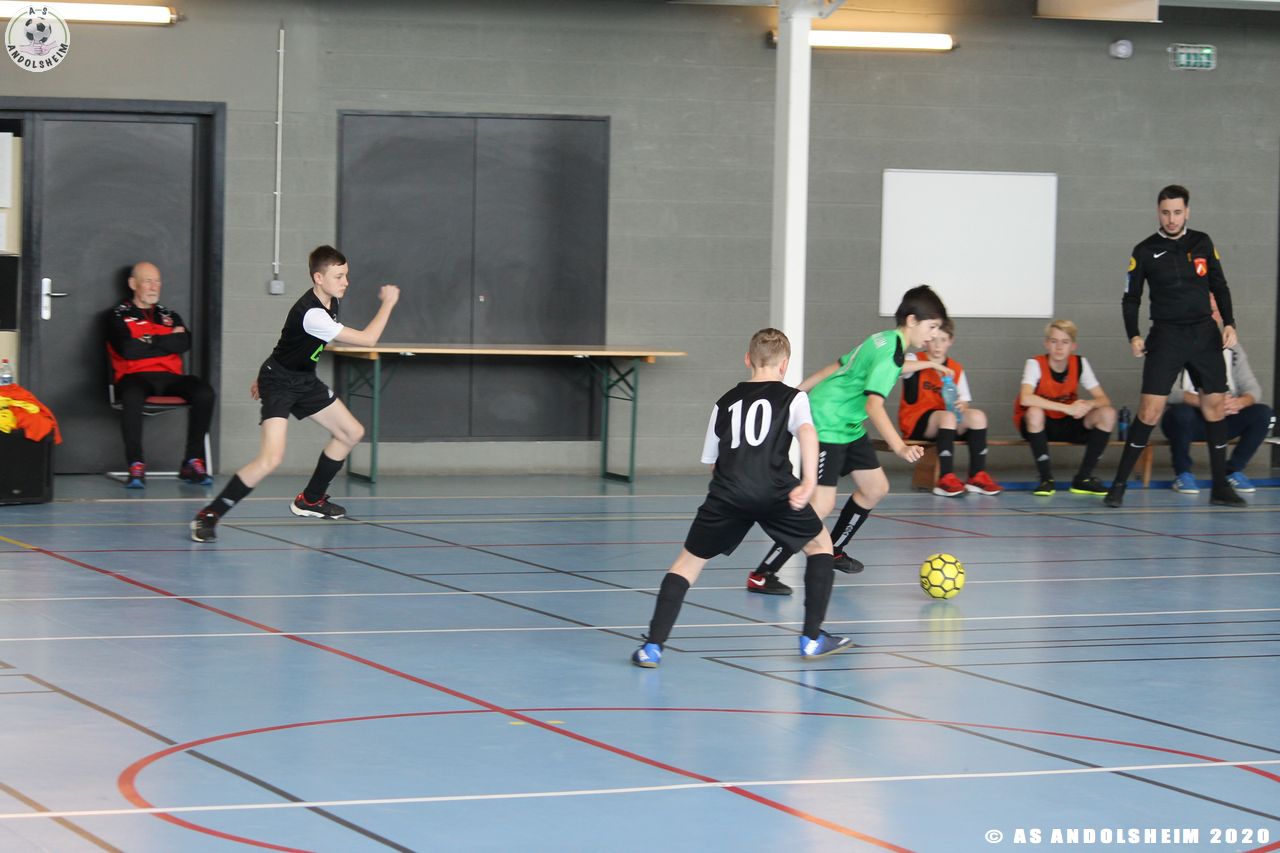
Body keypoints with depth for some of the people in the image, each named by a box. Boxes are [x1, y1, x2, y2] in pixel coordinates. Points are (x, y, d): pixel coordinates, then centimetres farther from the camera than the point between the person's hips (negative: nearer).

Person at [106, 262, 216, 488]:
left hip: (169, 377, 4)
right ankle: (136, 465, -34)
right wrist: (169, 341, 2)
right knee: (132, 396, -41)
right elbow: (128, 350, -7)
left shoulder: (170, 316, 24)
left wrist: (151, 342, -3)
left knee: (204, 392, -27)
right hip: (135, 376, -4)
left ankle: (193, 462, -20)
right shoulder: (118, 316, 11)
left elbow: (185, 343, 4)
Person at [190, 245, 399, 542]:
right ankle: (209, 516, -18)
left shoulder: (331, 302, 0)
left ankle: (310, 500, 33)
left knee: (352, 433, 17)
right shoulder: (311, 314, -31)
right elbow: (367, 339, -28)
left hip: (304, 379, 10)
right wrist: (388, 303, -16)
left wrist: (268, 375, 25)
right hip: (279, 382, -10)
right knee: (271, 457, -26)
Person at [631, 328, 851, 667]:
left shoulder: (726, 401, 23)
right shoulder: (792, 397, 13)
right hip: (774, 492, -2)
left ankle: (652, 647, -1)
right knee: (820, 545, 23)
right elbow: (807, 432, -9)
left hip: (727, 492, 2)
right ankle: (813, 638, 20)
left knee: (688, 561, 13)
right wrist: (809, 481, -21)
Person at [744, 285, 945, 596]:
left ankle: (834, 550, 33)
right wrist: (899, 447, -43)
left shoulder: (883, 341, 10)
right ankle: (761, 575, -17)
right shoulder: (891, 353, -22)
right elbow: (874, 405, -33)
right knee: (822, 503, -18)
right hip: (826, 427, -11)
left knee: (876, 488, 15)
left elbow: (837, 367, 19)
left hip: (848, 426, 11)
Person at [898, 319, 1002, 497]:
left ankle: (978, 476, -17)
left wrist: (962, 406, -17)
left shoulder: (956, 369, 12)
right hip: (914, 422, -5)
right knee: (947, 416, -34)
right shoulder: (915, 360, -2)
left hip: (943, 425, 5)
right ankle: (946, 478, -38)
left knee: (977, 415, -20)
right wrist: (932, 364, -28)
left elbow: (964, 403, 9)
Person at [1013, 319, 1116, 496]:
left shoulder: (1080, 364, -6)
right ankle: (1046, 479, -23)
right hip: (1037, 424, -4)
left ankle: (1083, 478, -9)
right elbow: (1025, 399, -37)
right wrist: (1067, 407, -41)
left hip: (1067, 425, 4)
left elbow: (1104, 400, -9)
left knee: (1107, 414, -19)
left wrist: (1088, 405, -34)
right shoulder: (1035, 364, -18)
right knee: (1034, 412, -38)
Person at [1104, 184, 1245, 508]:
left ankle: (1220, 486, 12)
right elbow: (1131, 298, 5)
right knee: (1150, 409, -12)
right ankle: (1119, 484, -5)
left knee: (1215, 406, 3)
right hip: (1166, 336, -3)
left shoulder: (1202, 243, 7)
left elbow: (1219, 286, 13)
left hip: (1205, 335, 3)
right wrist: (1133, 336, -8)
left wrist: (1229, 323, 1)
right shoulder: (1145, 251, 0)